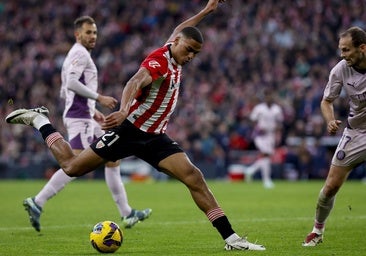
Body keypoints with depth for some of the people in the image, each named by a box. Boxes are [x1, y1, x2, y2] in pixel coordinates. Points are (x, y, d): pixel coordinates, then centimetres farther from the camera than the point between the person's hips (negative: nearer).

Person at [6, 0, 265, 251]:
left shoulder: (174, 57, 6)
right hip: (130, 130, -7)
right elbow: (136, 81, -41)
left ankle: (231, 238, -11)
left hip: (155, 137, 7)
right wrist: (123, 111, -59)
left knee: (194, 178, -10)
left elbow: (179, 29, 31)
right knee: (72, 166, 1)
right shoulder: (159, 60, -21)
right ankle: (39, 120, 25)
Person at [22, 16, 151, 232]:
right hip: (80, 118, -11)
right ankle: (37, 203, -17)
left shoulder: (77, 55, 23)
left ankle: (127, 213, 9)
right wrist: (99, 98, -20)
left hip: (85, 118, 11)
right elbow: (71, 82, -23)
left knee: (112, 159, 9)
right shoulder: (80, 54, -8)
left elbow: (65, 92, 26)